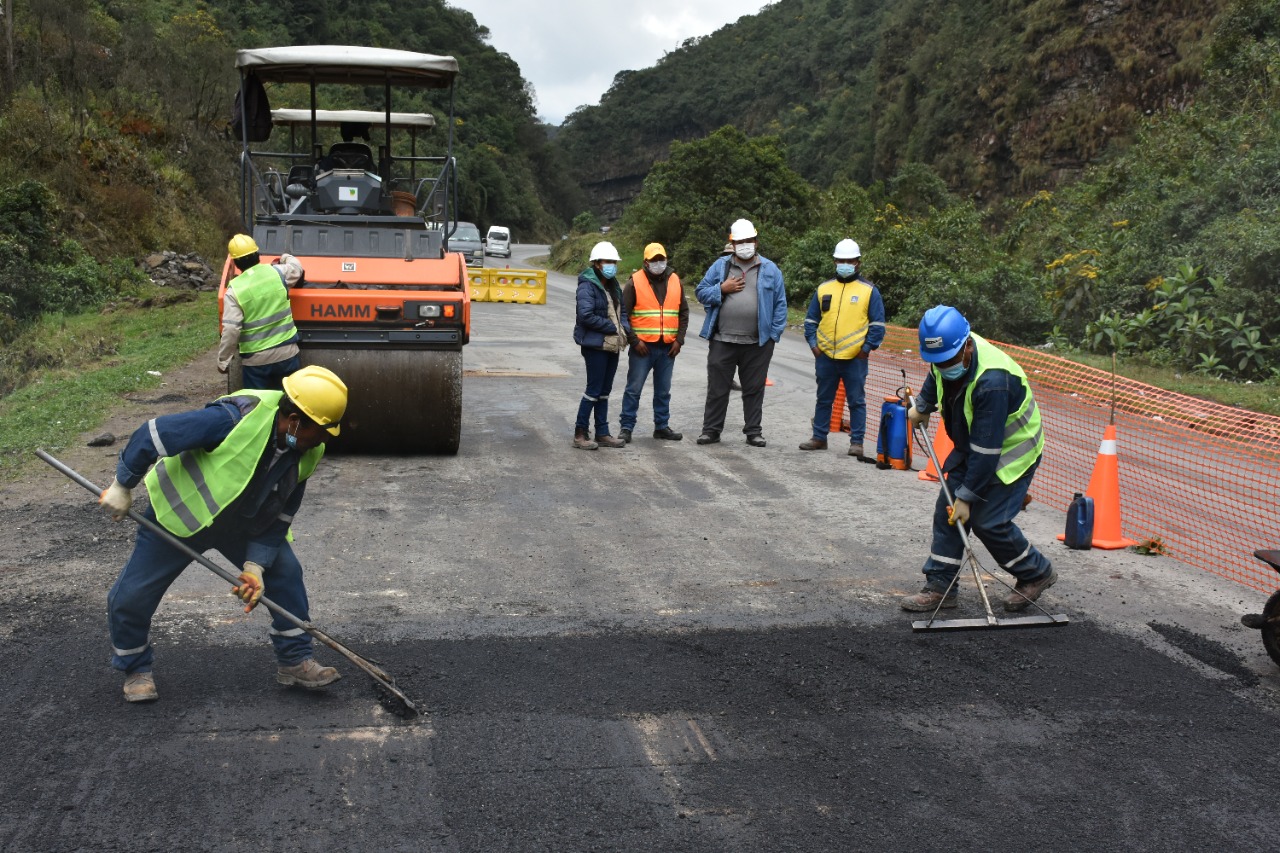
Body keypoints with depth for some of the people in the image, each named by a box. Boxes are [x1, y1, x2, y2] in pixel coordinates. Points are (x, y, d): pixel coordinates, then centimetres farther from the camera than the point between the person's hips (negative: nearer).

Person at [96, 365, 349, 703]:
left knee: (285, 572, -4)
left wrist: (256, 565, -16)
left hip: (243, 525, 5)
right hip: (180, 512, -5)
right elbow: (154, 434, -30)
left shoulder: (307, 454, -16)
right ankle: (135, 669, 23)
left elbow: (279, 517, -6)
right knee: (132, 595, -3)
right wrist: (122, 486, -18)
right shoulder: (231, 419, -38)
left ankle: (295, 661, 10)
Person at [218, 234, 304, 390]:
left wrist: (223, 361, -4)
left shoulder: (234, 290, -11)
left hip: (256, 360, -3)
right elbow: (296, 268, 20)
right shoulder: (277, 272, -4)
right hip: (287, 352, 3)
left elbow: (231, 330, -14)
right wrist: (286, 258, 42)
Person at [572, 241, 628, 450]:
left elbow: (620, 311, 22)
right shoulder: (587, 285, -12)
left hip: (612, 344, 8)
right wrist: (612, 327, -17)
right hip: (595, 345, -8)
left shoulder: (613, 285, 14)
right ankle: (580, 433, 5)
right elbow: (586, 315, -22)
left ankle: (602, 434, 17)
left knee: (604, 391, 11)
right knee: (594, 389, -5)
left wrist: (623, 330, 2)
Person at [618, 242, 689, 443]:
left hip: (668, 348, 4)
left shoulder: (675, 282, 9)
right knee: (634, 389, -2)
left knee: (663, 391, 12)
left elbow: (684, 313, 13)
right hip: (642, 347, -4)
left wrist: (679, 340, 3)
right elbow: (623, 314, -5)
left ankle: (662, 427, 22)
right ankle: (626, 427, 4)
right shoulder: (635, 283, -3)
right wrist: (634, 340, -11)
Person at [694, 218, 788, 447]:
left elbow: (780, 304, 6)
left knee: (754, 389, 7)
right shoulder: (720, 266, 7)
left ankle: (753, 431, 16)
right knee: (717, 388, 5)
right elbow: (701, 292, 7)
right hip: (722, 341, 0)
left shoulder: (770, 269, 6)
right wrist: (722, 289, -10)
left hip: (757, 343, 0)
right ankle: (711, 430, 13)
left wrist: (774, 334, -1)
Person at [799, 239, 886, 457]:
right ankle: (819, 438, 22)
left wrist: (867, 348, -7)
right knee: (823, 399, 12)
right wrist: (813, 343, 3)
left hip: (855, 358, -3)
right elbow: (811, 319, 15)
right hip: (825, 356, 3)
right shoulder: (823, 289, 10)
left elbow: (878, 324, 1)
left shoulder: (869, 291, 2)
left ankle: (857, 442, 7)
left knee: (856, 401, 2)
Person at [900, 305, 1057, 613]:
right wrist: (922, 407, 22)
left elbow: (986, 449, -33)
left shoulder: (993, 381, -38)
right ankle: (939, 586, 9)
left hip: (1012, 451, -8)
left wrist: (967, 496, -27)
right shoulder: (949, 352, -13)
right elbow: (935, 378, 17)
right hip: (971, 445, 8)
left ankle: (1037, 573, 15)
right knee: (947, 510, 2)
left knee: (989, 521, -9)